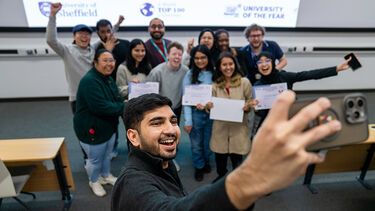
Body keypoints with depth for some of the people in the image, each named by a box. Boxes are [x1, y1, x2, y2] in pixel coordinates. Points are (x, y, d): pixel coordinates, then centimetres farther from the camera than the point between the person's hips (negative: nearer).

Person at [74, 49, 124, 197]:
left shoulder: (108, 78, 4)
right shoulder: (90, 81, -27)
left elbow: (115, 99, 9)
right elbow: (101, 107, -34)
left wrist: (124, 102, -13)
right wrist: (124, 107, -26)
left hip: (109, 126, 9)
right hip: (92, 129, -8)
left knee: (107, 155, 27)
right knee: (95, 158, 14)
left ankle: (106, 175, 52)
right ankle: (94, 181, 42)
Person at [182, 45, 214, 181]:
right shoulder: (190, 75, -4)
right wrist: (188, 120, -11)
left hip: (211, 113, 2)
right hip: (195, 113, -1)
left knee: (208, 142, 16)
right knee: (196, 144, 10)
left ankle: (206, 161, 45)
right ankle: (199, 167, 35)